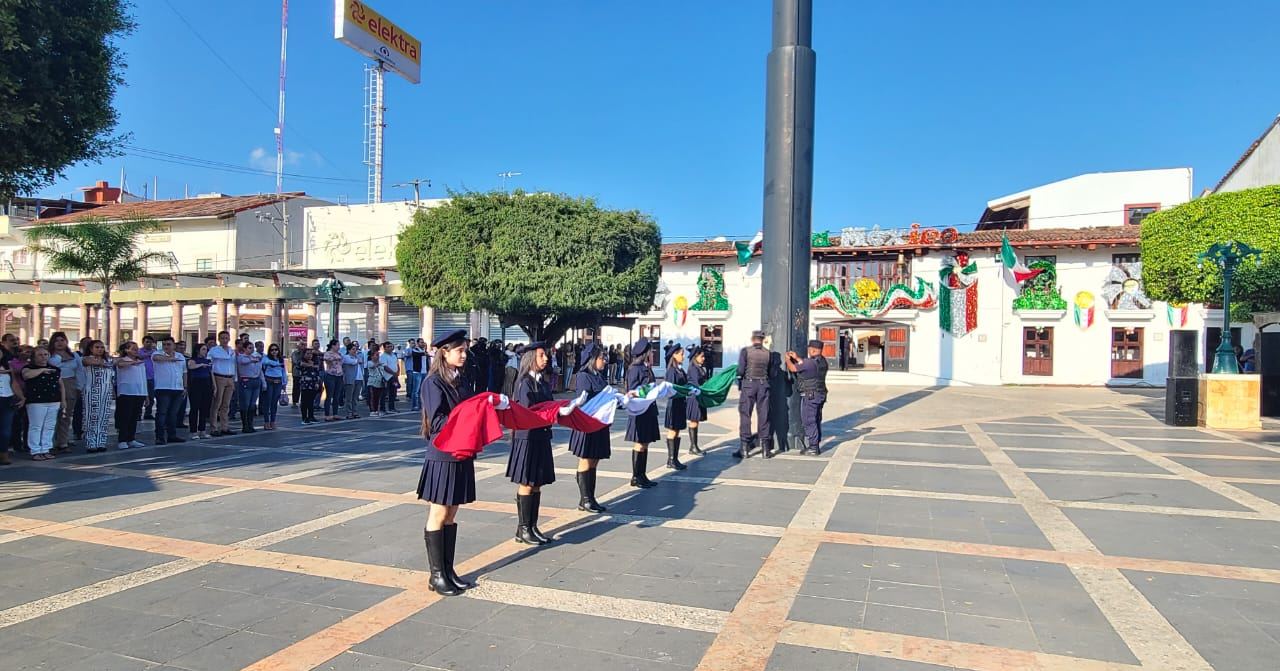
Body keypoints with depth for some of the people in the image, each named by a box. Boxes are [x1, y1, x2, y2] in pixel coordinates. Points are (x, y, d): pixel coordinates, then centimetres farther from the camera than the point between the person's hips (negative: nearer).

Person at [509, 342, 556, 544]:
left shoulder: (544, 382, 12)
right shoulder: (525, 382, -11)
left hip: (542, 437, 8)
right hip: (528, 438, -8)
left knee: (537, 484, 11)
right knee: (526, 484, 1)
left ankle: (532, 527, 20)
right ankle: (523, 529, 11)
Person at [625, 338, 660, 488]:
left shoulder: (646, 368, 11)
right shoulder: (634, 369, -13)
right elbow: (632, 391, -15)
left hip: (649, 410, 8)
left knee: (645, 444, 13)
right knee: (640, 445, 0)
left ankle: (642, 475, 21)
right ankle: (636, 477, 10)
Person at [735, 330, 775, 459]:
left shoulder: (745, 351, -6)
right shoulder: (768, 353, 2)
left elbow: (740, 371, -10)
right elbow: (772, 374, 4)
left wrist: (740, 375, 10)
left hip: (748, 385, -2)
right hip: (763, 385, 2)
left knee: (745, 415, 4)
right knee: (763, 416, 8)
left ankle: (744, 449, 4)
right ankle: (765, 449, 12)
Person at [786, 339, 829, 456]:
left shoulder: (811, 362, -20)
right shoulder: (822, 361, 7)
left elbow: (793, 368, -12)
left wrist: (788, 359, 6)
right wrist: (797, 358, 24)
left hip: (810, 395, -9)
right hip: (820, 395, 9)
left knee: (809, 421, -4)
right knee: (816, 421, 14)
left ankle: (813, 448, -3)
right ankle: (815, 445, 22)